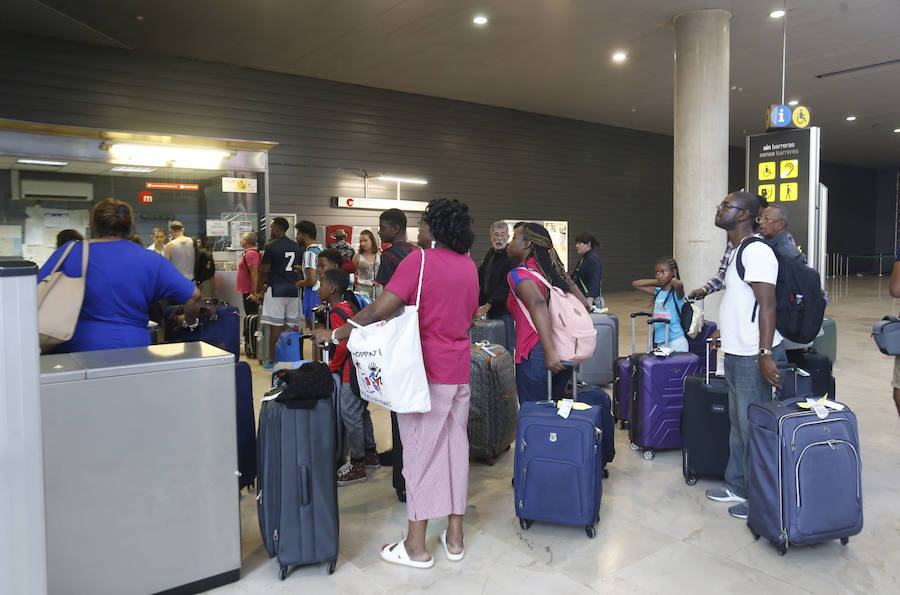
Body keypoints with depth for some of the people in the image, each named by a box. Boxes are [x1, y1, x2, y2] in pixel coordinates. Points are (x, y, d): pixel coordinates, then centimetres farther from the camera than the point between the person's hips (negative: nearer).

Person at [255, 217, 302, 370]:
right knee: (292, 326, 8)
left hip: (276, 290, -5)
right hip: (294, 289, 5)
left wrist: (258, 291, 5)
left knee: (276, 326, -2)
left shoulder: (272, 246, -6)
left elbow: (264, 271, -4)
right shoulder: (297, 247, 10)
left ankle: (273, 361, 3)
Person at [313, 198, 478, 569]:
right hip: (459, 371, 7)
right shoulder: (470, 267, 8)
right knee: (455, 447, 13)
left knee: (421, 453, 2)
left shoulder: (420, 260, -13)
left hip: (426, 372, -7)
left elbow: (380, 309, -20)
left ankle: (416, 546, 12)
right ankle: (454, 537, 24)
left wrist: (336, 334, -11)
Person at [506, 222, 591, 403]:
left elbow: (538, 304, -28)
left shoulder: (518, 274, -10)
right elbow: (584, 304, 11)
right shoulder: (554, 271, 12)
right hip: (565, 356, 7)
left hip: (535, 355, -7)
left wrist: (550, 351, -35)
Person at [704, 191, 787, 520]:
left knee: (753, 428, 0)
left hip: (754, 357, -10)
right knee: (738, 424, 19)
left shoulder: (756, 251, -17)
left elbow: (767, 304, -23)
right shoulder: (738, 251, 15)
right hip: (736, 354, 10)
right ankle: (737, 486, 33)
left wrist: (764, 354, -27)